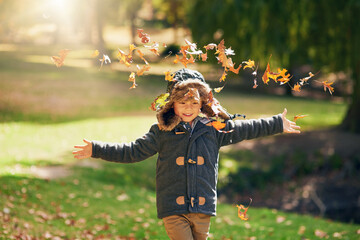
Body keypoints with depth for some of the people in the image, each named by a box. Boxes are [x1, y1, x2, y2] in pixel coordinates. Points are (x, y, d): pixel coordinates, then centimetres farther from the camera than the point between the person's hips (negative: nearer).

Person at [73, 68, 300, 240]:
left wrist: (278, 124, 24)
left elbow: (246, 129, 19)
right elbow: (133, 151, 5)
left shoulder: (215, 129, 7)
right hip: (173, 209, -3)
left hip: (203, 208, 3)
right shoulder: (162, 131, 2)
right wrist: (96, 149, 1)